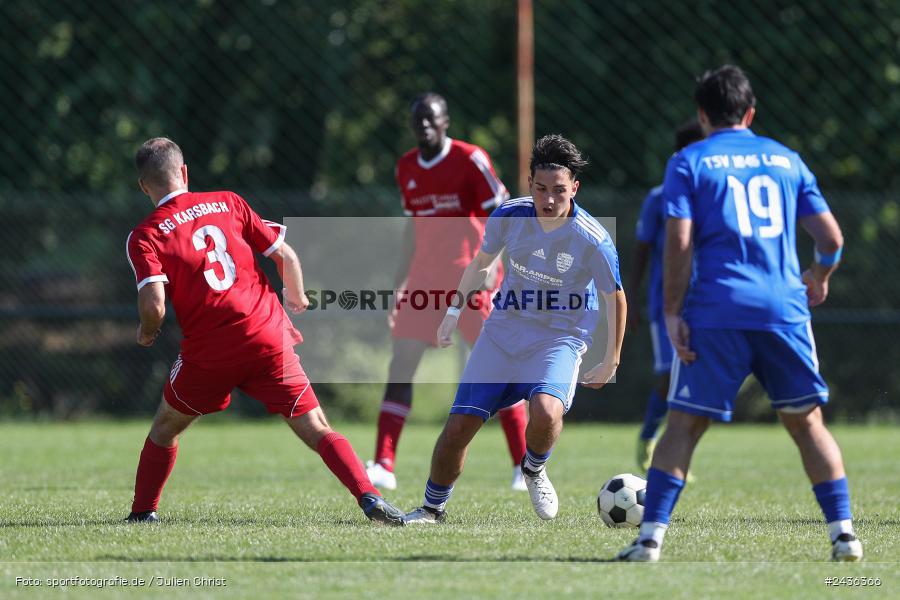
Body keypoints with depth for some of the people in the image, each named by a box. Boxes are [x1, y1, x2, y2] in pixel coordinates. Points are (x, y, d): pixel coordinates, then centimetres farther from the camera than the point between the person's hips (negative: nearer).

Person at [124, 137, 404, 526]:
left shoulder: (145, 236, -1)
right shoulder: (228, 203, 9)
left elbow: (154, 305, -14)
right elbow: (285, 255, 7)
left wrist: (146, 333, 8)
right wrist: (297, 298, 26)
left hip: (209, 354, -2)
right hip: (270, 340, 2)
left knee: (164, 431, 22)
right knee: (317, 431, 2)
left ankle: (143, 513, 25)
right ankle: (369, 497, -16)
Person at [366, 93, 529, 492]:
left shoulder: (470, 160, -8)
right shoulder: (406, 168, 10)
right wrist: (400, 285, 17)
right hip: (426, 280, 5)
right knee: (400, 365, -4)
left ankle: (524, 467, 5)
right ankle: (383, 466, -5)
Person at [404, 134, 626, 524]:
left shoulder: (593, 241, -20)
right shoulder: (510, 215, -10)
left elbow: (615, 298, -3)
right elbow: (482, 261, 11)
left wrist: (610, 363, 2)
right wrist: (455, 308, 13)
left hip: (560, 338, -3)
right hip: (503, 331, 3)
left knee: (545, 411, -32)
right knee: (459, 425, -3)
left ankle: (534, 469, 3)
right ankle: (432, 508, 20)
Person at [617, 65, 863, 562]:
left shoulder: (688, 163, 5)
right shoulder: (786, 159, 14)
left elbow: (679, 243, -6)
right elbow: (831, 239, 12)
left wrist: (672, 312, -2)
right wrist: (818, 277, 32)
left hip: (715, 314, -2)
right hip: (784, 309, 2)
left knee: (684, 424, 3)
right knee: (806, 420, 13)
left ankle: (650, 536, -5)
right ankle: (843, 533, 6)